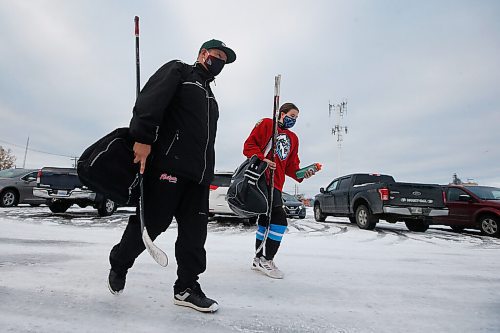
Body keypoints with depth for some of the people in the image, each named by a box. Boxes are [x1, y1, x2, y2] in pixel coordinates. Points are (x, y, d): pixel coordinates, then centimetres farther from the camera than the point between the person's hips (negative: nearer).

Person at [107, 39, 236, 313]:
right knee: (151, 222, -1)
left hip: (198, 174, 8)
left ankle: (186, 287, 15)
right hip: (169, 164, -7)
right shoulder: (178, 70, 8)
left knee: (195, 230, 4)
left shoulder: (210, 97, 29)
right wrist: (143, 138, -22)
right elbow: (149, 101, -10)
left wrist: (206, 173, 19)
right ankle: (119, 263, 27)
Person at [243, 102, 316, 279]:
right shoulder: (266, 124, 4)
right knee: (279, 219, -14)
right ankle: (266, 259, -1)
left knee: (266, 220, 15)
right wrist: (262, 159, -20)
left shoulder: (293, 138, 23)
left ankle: (260, 259, 28)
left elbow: (291, 165, 19)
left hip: (276, 183, 8)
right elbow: (249, 145, -5)